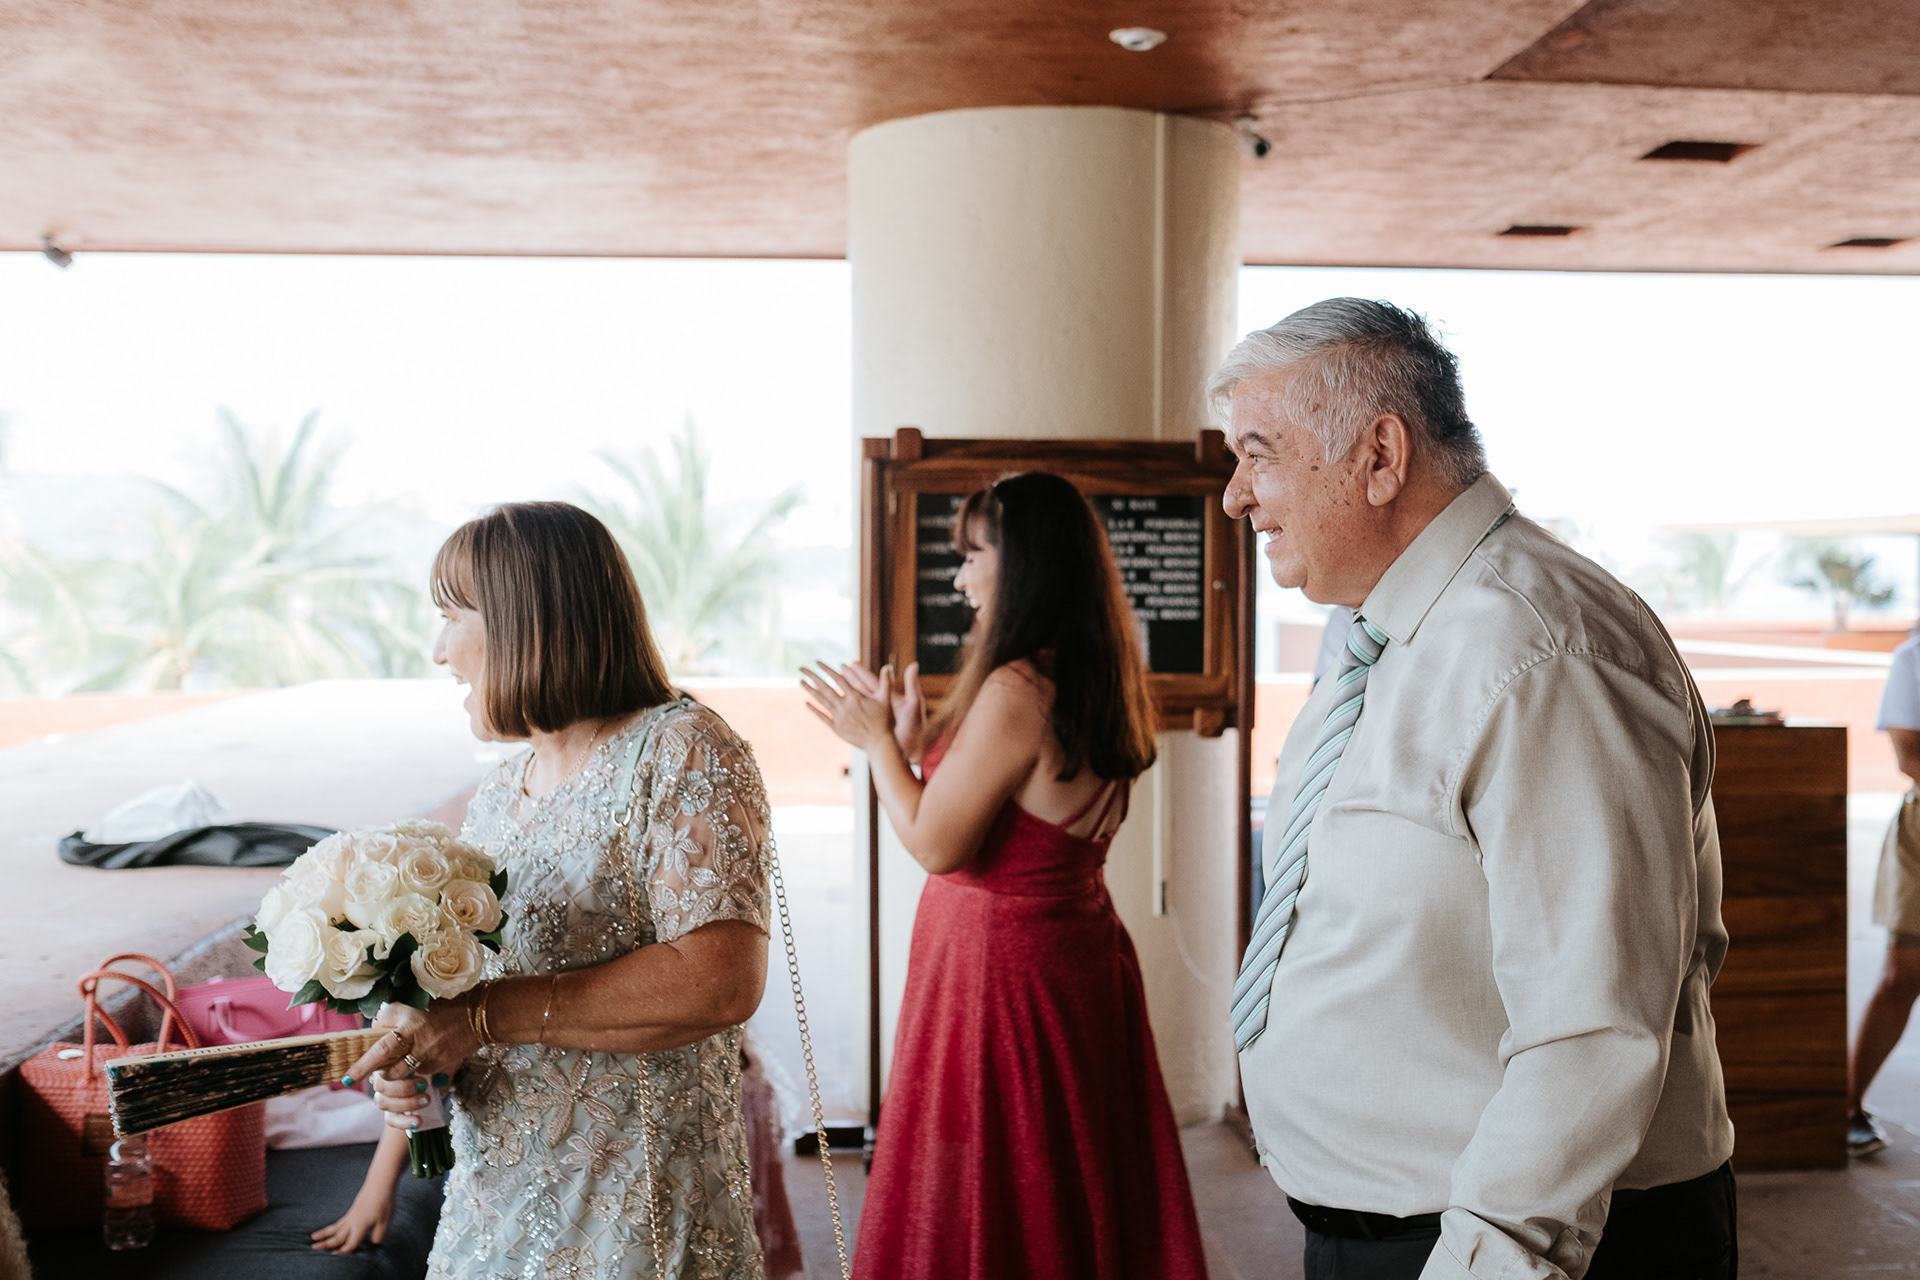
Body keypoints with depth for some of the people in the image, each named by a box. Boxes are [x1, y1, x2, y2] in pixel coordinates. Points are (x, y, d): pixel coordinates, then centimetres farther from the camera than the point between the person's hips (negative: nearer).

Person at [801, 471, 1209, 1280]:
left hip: (998, 960, -9)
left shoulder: (1016, 691, -22)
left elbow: (938, 843, -17)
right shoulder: (1094, 685, 6)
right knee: (1072, 1186, 20)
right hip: (1076, 948, 9)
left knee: (983, 1200, 5)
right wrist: (917, 743, 13)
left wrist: (879, 744, -4)